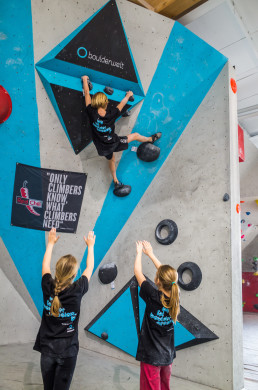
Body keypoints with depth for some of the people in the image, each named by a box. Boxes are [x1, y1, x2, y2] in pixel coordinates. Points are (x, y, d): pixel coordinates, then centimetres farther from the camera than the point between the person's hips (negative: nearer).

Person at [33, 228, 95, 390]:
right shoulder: (77, 290, -18)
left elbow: (45, 265, 6)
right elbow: (90, 268, -1)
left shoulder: (48, 287, -13)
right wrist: (90, 246, 14)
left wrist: (51, 243, 20)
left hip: (47, 348, 3)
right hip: (68, 351, -2)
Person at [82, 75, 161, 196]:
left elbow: (87, 94, -8)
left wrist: (85, 80, 7)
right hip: (114, 143, -3)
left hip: (102, 147, 3)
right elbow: (122, 103, -4)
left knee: (111, 160, 32)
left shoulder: (92, 113, -24)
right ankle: (150, 139, 47)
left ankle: (116, 182, 41)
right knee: (135, 135, 18)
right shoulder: (111, 115, -26)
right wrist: (128, 95, 16)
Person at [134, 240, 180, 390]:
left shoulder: (153, 296, -23)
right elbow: (166, 273, 4)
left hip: (151, 357, -5)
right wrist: (150, 253, 12)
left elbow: (138, 272, -12)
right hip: (168, 356, 5)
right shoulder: (174, 297, -9)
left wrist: (139, 252, 3)